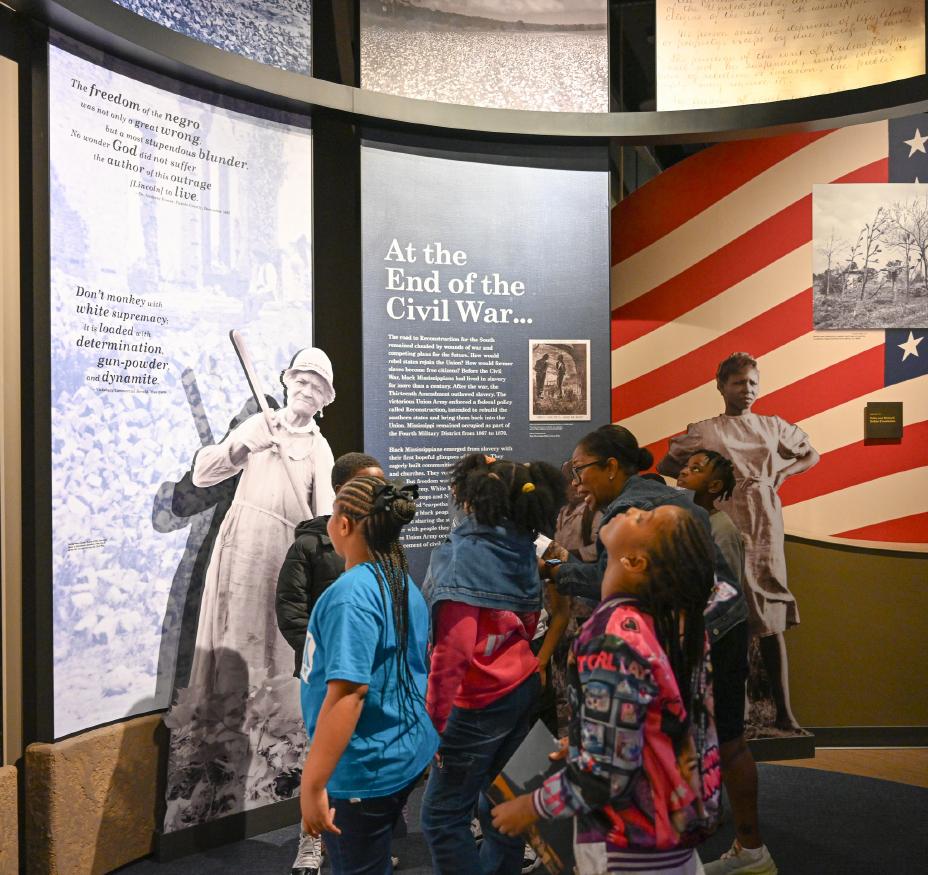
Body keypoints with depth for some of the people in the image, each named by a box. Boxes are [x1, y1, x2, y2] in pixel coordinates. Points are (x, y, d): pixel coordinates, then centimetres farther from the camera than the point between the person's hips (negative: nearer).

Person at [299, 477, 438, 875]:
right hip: (406, 753, 9)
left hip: (363, 768, -9)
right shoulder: (406, 586, 5)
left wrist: (311, 785, -27)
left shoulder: (351, 593, -23)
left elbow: (348, 691, -30)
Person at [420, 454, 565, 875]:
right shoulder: (521, 548, 4)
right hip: (523, 687, 8)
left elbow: (452, 648, -23)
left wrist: (434, 718, -18)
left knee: (442, 816, 0)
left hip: (481, 700, -8)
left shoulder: (462, 557, -17)